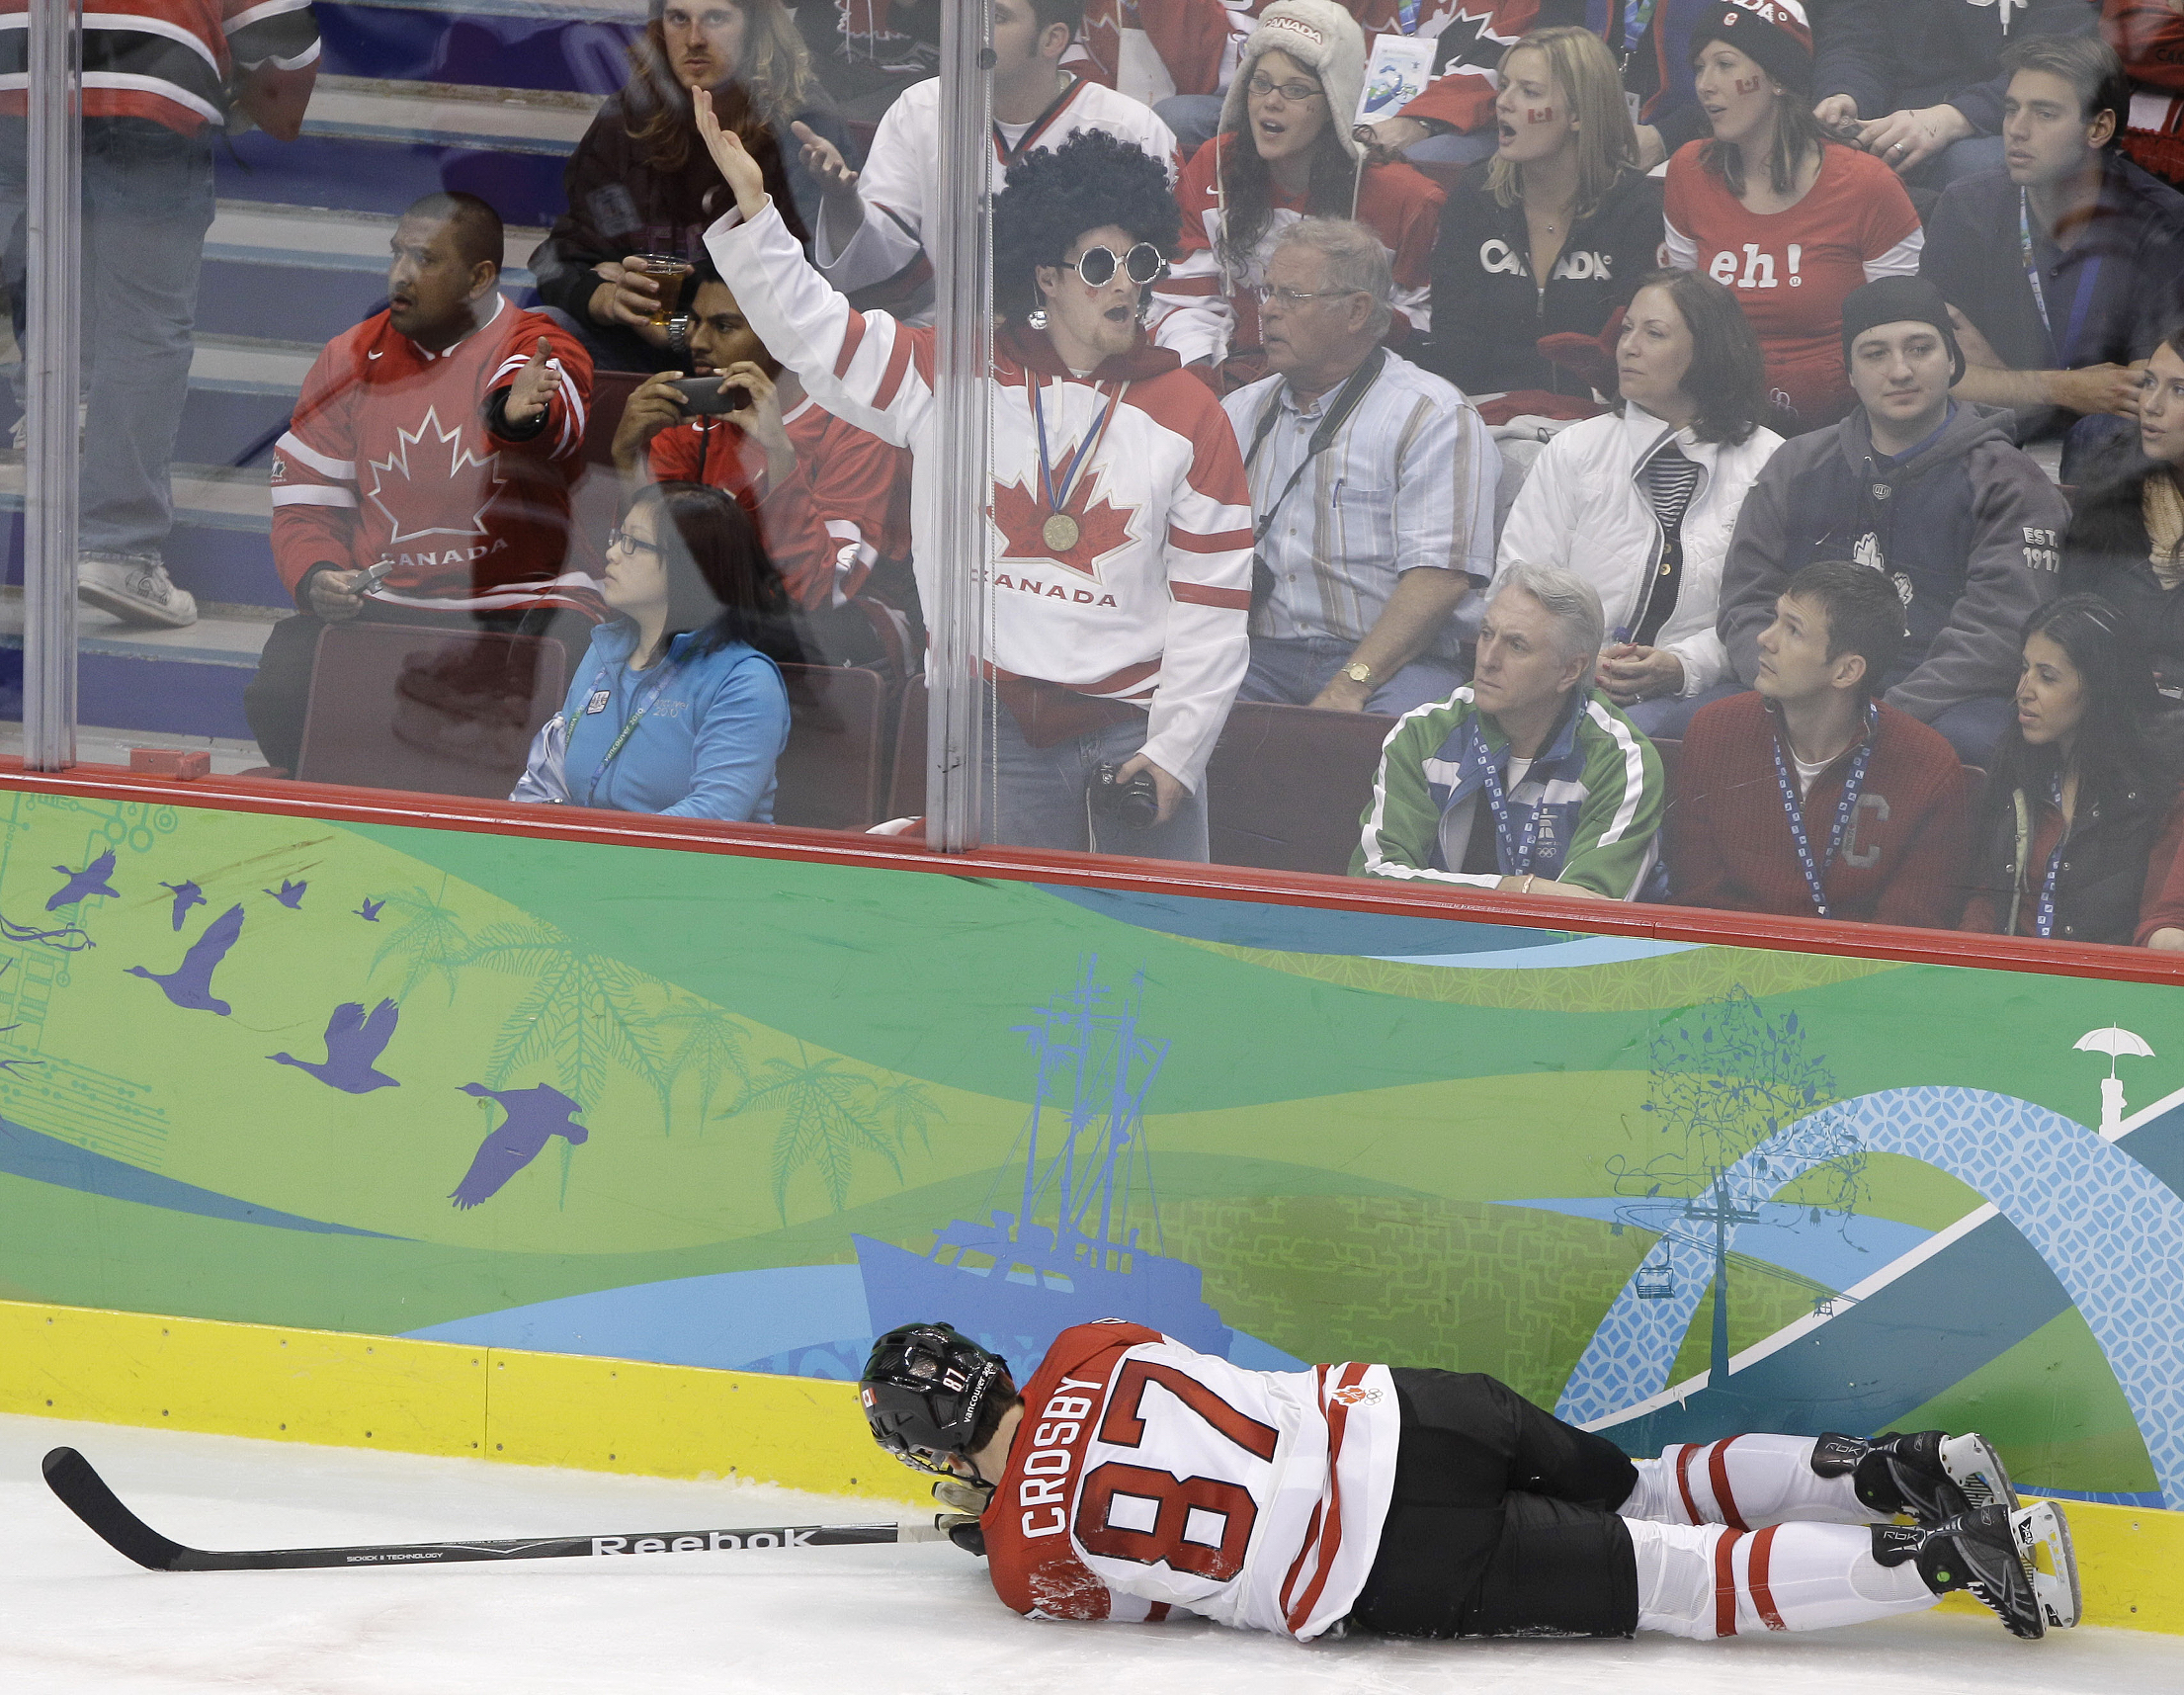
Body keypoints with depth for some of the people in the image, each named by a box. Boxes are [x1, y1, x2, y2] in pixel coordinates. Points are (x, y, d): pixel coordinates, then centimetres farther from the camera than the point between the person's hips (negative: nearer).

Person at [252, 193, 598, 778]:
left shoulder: (540, 351, -3)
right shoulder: (351, 359, 11)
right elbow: (303, 502, 14)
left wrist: (517, 413, -55)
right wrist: (318, 577, -9)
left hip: (520, 608, -3)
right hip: (381, 607, 3)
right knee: (280, 694, -25)